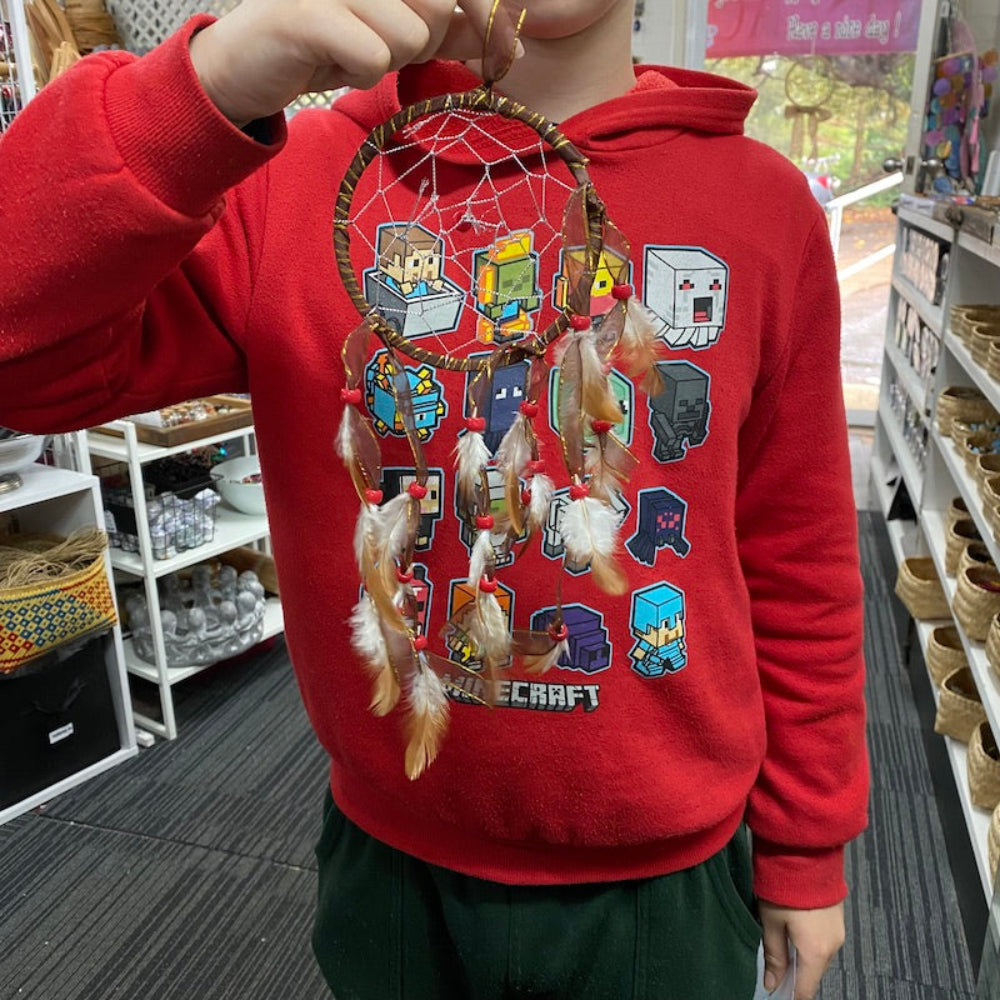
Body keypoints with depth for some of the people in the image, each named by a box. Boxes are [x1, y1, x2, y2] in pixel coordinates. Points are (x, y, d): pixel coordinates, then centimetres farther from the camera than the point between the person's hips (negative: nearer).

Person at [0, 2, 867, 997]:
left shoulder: (762, 203, -8)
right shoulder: (291, 179, -9)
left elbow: (797, 562, -3)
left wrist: (807, 851, 5)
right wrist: (206, 91, -36)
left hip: (665, 875, 1)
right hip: (391, 859, 1)